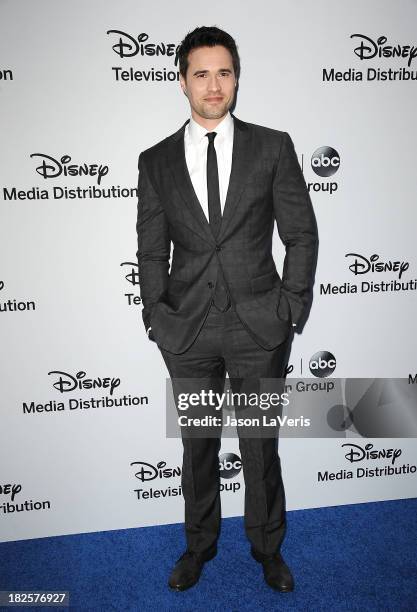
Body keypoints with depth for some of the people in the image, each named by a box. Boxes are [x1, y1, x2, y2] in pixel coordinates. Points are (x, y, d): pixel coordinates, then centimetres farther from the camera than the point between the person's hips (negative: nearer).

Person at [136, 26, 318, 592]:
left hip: (259, 327, -1)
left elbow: (301, 234, 2)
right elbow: (151, 250, 7)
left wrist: (292, 307, -5)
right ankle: (200, 542, 40)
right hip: (188, 331, 2)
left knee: (261, 445, 12)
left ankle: (268, 546, 38)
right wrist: (158, 317, -1)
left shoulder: (273, 146, 2)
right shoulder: (155, 161, 6)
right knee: (197, 445, 16)